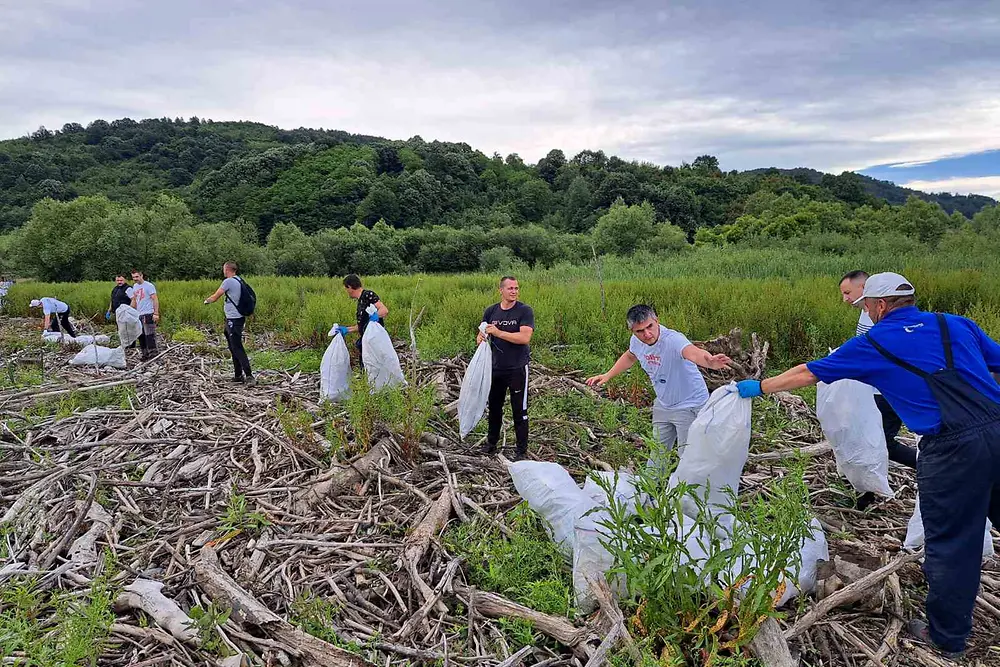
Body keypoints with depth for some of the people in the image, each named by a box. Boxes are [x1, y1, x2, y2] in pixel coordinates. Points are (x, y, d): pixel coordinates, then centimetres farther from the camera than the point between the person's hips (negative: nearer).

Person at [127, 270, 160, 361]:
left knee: (149, 335, -8)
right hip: (138, 315, 8)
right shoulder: (134, 286, 15)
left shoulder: (149, 286, -7)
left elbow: (155, 299, -12)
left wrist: (156, 313, -18)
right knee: (141, 335, 11)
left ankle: (152, 353, -4)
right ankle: (143, 354, 19)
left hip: (148, 314, -8)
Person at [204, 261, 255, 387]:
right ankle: (238, 375, 22)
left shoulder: (228, 281, -13)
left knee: (237, 348, -12)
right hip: (237, 318, 9)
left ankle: (249, 376, -17)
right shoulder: (239, 281, 12)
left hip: (233, 320, -9)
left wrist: (206, 300, 14)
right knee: (233, 348, 16)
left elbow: (214, 298, -6)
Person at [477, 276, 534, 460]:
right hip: (496, 367, 5)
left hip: (517, 368, -4)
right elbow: (481, 334, 11)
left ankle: (521, 450, 14)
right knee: (494, 406, 16)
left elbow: (525, 337, -21)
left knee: (519, 409, 2)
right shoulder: (491, 311, 4)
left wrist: (499, 332, -24)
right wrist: (480, 338, -13)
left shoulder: (525, 311, -10)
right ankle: (491, 442, 34)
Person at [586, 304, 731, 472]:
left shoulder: (673, 339, -33)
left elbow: (693, 352, -56)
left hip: (690, 406, -7)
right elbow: (630, 356, 15)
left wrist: (710, 362, -77)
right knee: (657, 454, 22)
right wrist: (608, 375, 10)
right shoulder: (636, 341, -10)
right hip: (663, 406, 7)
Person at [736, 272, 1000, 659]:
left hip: (953, 448, -5)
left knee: (949, 545, 8)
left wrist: (757, 388, 18)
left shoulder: (873, 344, 2)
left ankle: (946, 636, 24)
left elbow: (807, 374, 8)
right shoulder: (956, 325, 13)